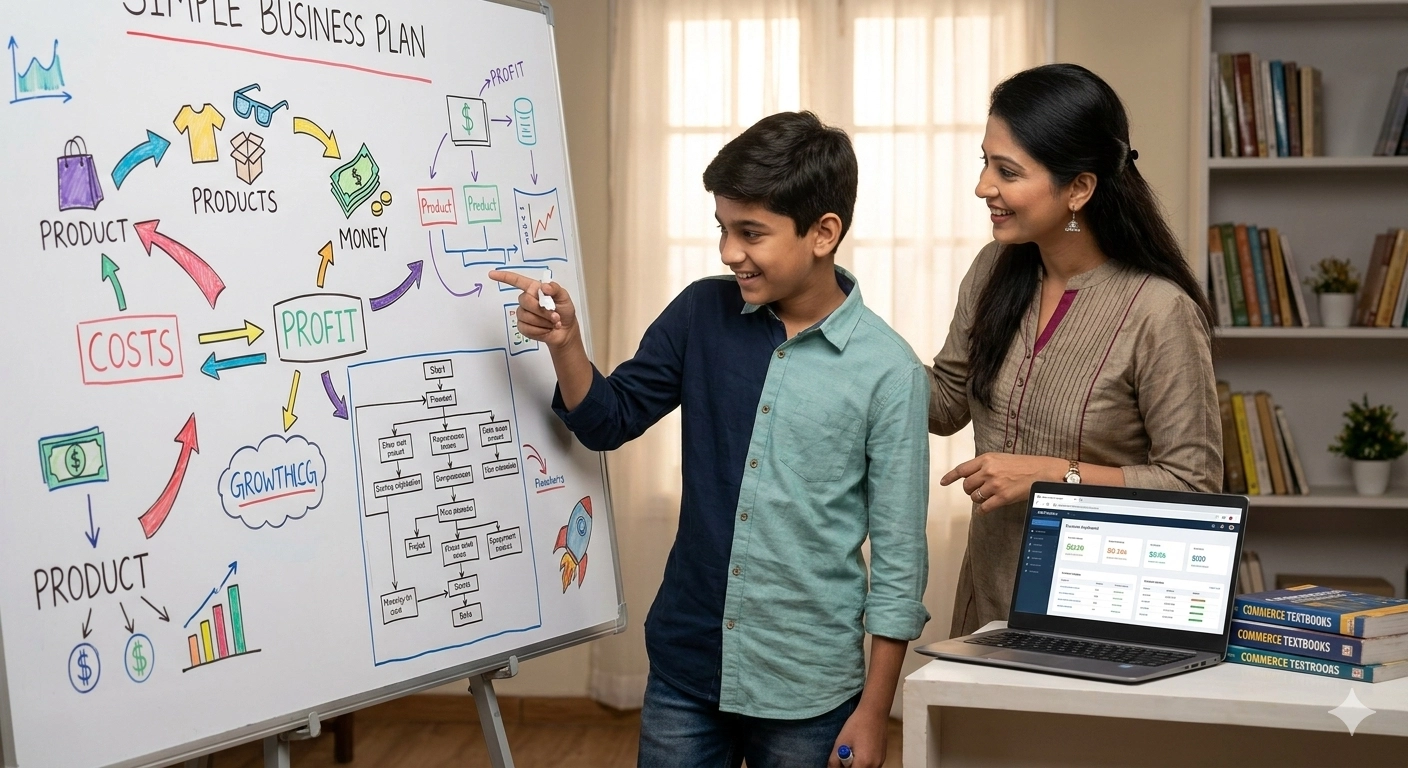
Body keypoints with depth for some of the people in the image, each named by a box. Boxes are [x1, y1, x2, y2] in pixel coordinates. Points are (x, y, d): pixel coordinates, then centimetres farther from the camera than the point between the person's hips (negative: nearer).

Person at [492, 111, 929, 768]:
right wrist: (564, 344, -10)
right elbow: (611, 420, 9)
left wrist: (873, 713, -6)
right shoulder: (704, 313, 0)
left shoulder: (887, 370, -11)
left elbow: (898, 554, -7)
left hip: (807, 690, -3)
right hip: (684, 666, 3)